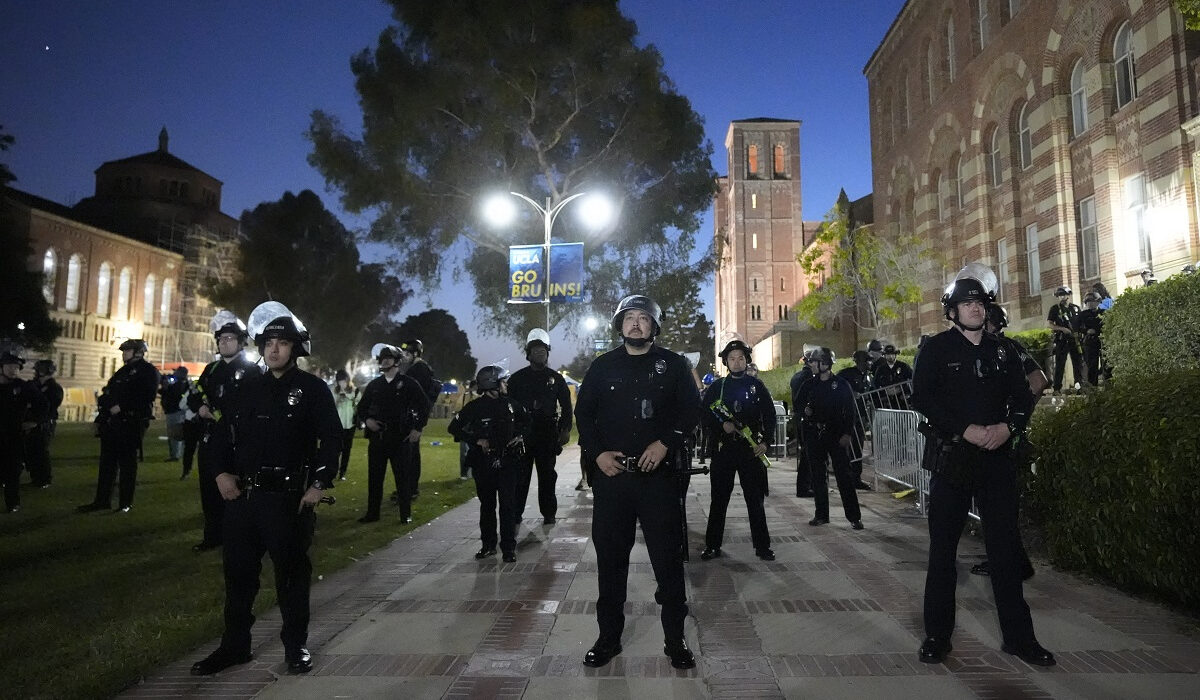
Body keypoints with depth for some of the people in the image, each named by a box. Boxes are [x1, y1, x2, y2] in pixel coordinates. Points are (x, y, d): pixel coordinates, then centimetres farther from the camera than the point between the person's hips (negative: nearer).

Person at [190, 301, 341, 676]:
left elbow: (331, 438, -5)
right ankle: (234, 645, 29)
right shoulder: (247, 386, 10)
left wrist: (319, 484, -11)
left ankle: (296, 645, 21)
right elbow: (226, 431, 15)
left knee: (291, 573, 6)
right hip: (242, 495, 5)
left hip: (289, 498, -4)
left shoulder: (313, 388, -3)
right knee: (238, 571, 13)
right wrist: (222, 472, 2)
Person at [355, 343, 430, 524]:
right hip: (377, 437, 4)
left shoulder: (409, 384, 0)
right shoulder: (374, 385, 12)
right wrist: (366, 419, -1)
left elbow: (424, 406, 0)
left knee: (403, 477, 1)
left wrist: (417, 428, -5)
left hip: (401, 438, -4)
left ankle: (406, 514, 11)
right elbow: (362, 407, 19)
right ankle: (372, 512, 20)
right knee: (374, 477, 9)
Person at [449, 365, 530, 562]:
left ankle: (509, 547, 4)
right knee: (487, 505, 11)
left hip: (508, 462, 1)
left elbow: (526, 421, 20)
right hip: (483, 463, 0)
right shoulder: (475, 407, -5)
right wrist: (476, 440, -9)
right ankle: (488, 545, 23)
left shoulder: (511, 404, 2)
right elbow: (454, 428, -1)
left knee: (508, 504, -3)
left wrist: (520, 436, 3)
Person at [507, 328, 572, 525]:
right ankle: (515, 513, 7)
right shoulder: (517, 378, 9)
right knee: (520, 475, 0)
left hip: (548, 434, 0)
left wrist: (565, 429, 1)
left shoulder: (555, 378, 10)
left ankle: (549, 513, 12)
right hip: (522, 433, 0)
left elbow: (566, 406, 10)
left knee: (547, 475, 5)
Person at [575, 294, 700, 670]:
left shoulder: (673, 364, 5)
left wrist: (665, 444, -12)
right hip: (610, 474, 2)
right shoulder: (602, 366, 9)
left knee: (668, 557, 4)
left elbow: (691, 410, 2)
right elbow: (583, 412, 9)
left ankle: (675, 639, 19)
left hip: (658, 474, -1)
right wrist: (596, 453, -4)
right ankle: (609, 636, 24)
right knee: (610, 557, 9)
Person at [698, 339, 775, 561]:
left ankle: (762, 546, 13)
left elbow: (770, 416, 5)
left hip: (751, 448, -1)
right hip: (724, 447, 1)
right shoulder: (717, 386, 7)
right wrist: (722, 425, -10)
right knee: (719, 497, 5)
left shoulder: (757, 385, 6)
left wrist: (765, 441, -6)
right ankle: (712, 545, 13)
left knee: (755, 497, 4)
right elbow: (702, 411, 5)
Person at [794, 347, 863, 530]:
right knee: (817, 475, 7)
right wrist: (804, 410, -7)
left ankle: (854, 516, 2)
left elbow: (850, 411, -1)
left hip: (835, 434, -3)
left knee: (843, 474, -5)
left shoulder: (841, 384, 2)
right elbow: (797, 405, 16)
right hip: (813, 434, 3)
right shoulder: (809, 384, 10)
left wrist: (847, 433, -10)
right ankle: (821, 514, 17)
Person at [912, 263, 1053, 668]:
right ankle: (937, 634, 15)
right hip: (952, 457, -3)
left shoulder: (1001, 352, 13)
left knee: (1006, 546, 8)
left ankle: (1018, 635, 21)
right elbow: (923, 397, -11)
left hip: (997, 458, 4)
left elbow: (1022, 398, 10)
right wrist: (966, 430, -18)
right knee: (943, 547, 4)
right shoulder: (936, 349, 0)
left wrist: (1007, 427, -10)